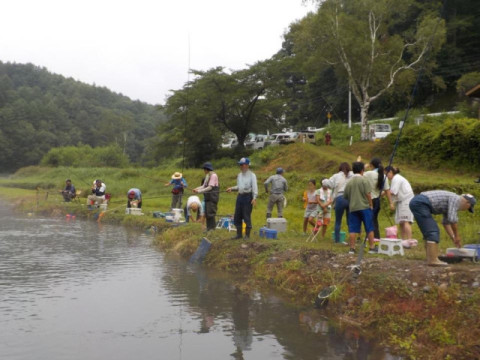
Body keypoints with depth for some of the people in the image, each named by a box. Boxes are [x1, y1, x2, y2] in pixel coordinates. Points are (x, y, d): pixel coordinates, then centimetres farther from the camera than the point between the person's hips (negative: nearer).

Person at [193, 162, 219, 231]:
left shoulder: (214, 175, -11)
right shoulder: (207, 176, 18)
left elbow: (210, 187, -17)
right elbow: (204, 186, 13)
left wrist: (200, 191, -21)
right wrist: (197, 189, -5)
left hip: (213, 197, -9)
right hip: (207, 197, 9)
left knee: (210, 213, -10)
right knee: (207, 213, 9)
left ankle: (212, 228, -5)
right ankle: (208, 228, 15)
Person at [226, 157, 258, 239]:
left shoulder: (252, 175, -5)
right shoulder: (239, 175, 15)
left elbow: (255, 187, -11)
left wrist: (254, 198, -22)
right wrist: (232, 188, 6)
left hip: (248, 197, -7)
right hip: (240, 196, 7)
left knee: (247, 217, -4)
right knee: (237, 217, 8)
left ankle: (247, 235, 6)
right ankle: (239, 234, 18)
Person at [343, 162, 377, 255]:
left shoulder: (349, 182, 7)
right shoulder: (364, 180, -6)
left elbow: (345, 196, 12)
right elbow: (368, 194, -10)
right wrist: (371, 205, -1)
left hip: (353, 208, 4)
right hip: (364, 207, -4)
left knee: (353, 229, 5)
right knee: (369, 228, 5)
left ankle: (352, 248, 4)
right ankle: (372, 248, 8)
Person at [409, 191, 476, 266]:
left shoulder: (449, 204, 25)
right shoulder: (456, 199, -3)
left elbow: (446, 223, 32)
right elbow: (452, 219, -12)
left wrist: (454, 238, 29)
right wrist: (457, 235, 1)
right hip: (421, 203, -10)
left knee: (429, 232, 15)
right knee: (433, 232, -9)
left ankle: (430, 259, 15)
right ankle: (433, 260, -11)